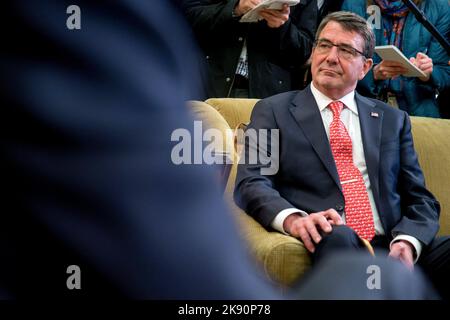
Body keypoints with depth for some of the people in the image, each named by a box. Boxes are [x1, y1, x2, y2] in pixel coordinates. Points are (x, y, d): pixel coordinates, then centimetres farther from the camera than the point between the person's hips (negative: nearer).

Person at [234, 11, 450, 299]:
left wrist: (406, 243, -6)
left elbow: (420, 200, 17)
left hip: (394, 252, 3)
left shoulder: (392, 120, 22)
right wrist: (292, 218, -21)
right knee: (339, 237, -38)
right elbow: (251, 184, 1)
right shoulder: (274, 111, 13)